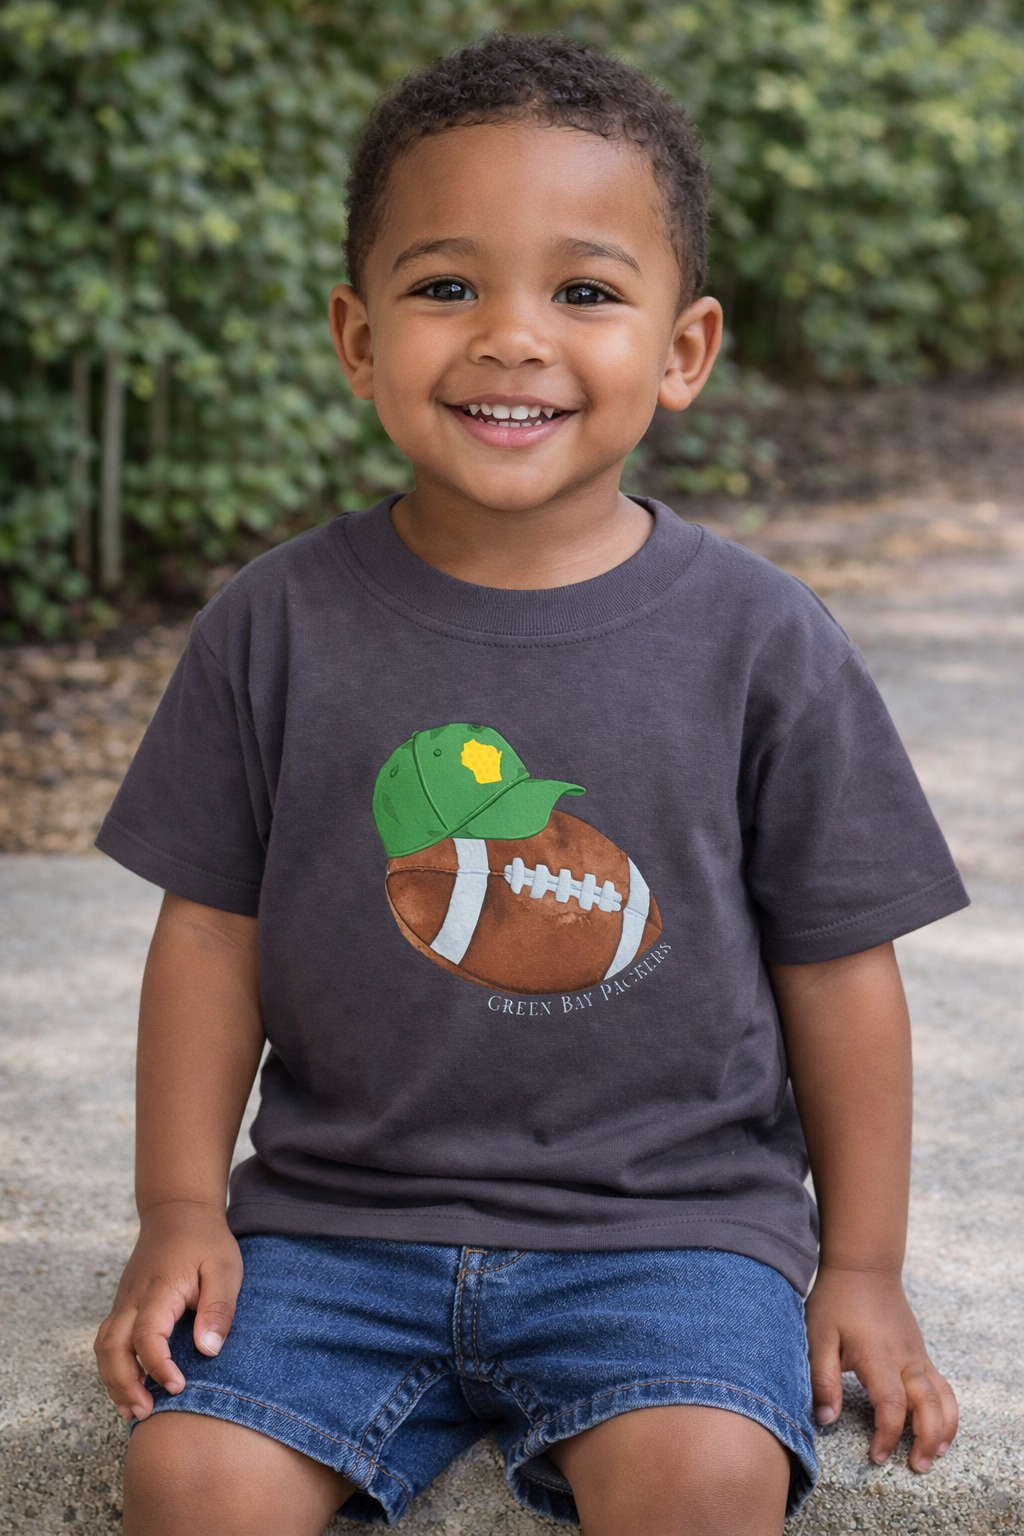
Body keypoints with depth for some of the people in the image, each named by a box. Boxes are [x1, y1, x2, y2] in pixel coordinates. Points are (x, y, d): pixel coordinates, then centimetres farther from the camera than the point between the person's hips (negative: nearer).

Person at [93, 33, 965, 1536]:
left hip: (668, 1213, -1)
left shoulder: (762, 645, -4)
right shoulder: (279, 624, -1)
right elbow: (215, 926, 5)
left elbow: (836, 964, 2)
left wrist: (861, 1263, 3)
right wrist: (183, 1208, 0)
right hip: (339, 1213, 2)